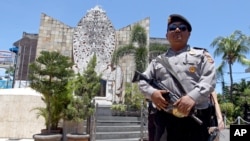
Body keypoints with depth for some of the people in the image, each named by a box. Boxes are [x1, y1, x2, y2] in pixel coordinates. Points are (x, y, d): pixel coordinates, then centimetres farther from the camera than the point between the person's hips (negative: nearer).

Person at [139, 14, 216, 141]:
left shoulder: (201, 55, 13)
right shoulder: (158, 60, 20)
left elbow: (209, 80, -2)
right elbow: (143, 81, 13)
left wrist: (192, 97, -20)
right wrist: (152, 92, -10)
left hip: (195, 118, -2)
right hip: (165, 118, 2)